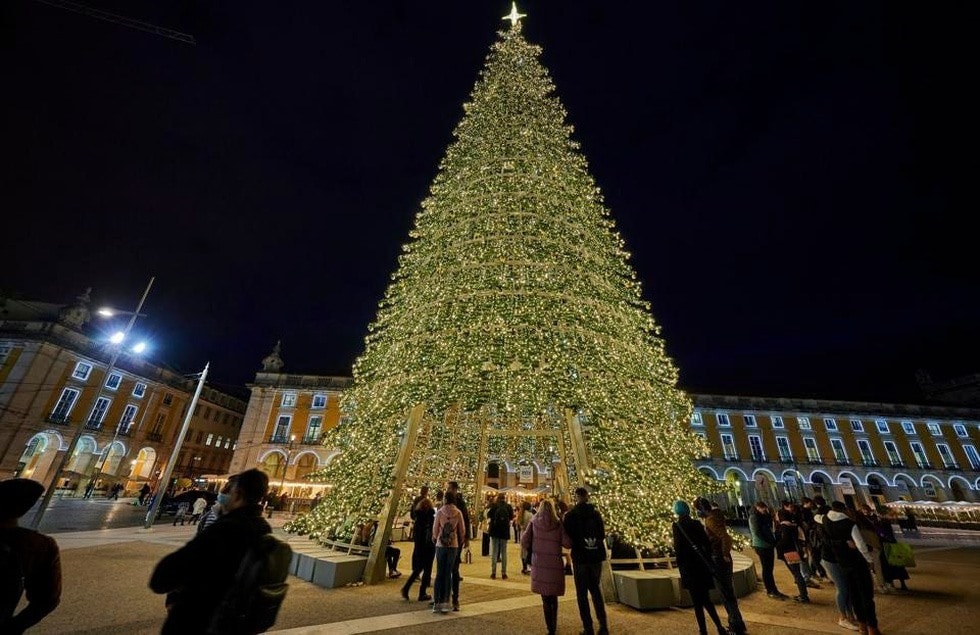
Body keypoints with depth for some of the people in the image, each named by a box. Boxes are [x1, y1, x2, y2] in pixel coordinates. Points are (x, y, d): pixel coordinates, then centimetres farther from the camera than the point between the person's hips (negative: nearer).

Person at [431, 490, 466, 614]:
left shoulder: (440, 512, -10)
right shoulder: (458, 513, -6)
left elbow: (435, 529, -2)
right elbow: (462, 530, 1)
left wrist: (435, 538, 20)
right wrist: (461, 541, 19)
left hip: (440, 545, -1)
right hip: (454, 546, 1)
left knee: (439, 574, 11)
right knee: (449, 574, 11)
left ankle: (437, 603, 14)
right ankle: (445, 602, 12)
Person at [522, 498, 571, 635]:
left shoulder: (534, 523, -1)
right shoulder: (558, 524, -3)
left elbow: (524, 542, -3)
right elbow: (567, 544, -10)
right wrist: (558, 541, 10)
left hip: (539, 564, -1)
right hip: (555, 564, 1)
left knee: (545, 598, 9)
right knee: (553, 596, 21)